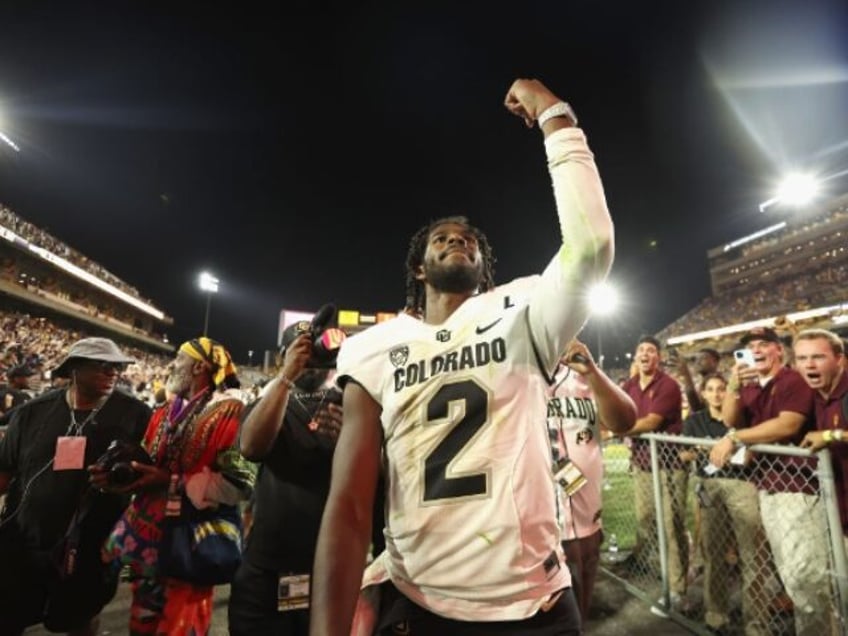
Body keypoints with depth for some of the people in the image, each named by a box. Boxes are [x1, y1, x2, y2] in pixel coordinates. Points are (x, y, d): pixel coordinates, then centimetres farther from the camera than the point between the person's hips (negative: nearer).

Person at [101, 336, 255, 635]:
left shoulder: (229, 413, -19)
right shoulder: (166, 412, 8)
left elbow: (238, 483, -24)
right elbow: (150, 463, 15)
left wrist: (174, 483, -24)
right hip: (147, 537, 7)